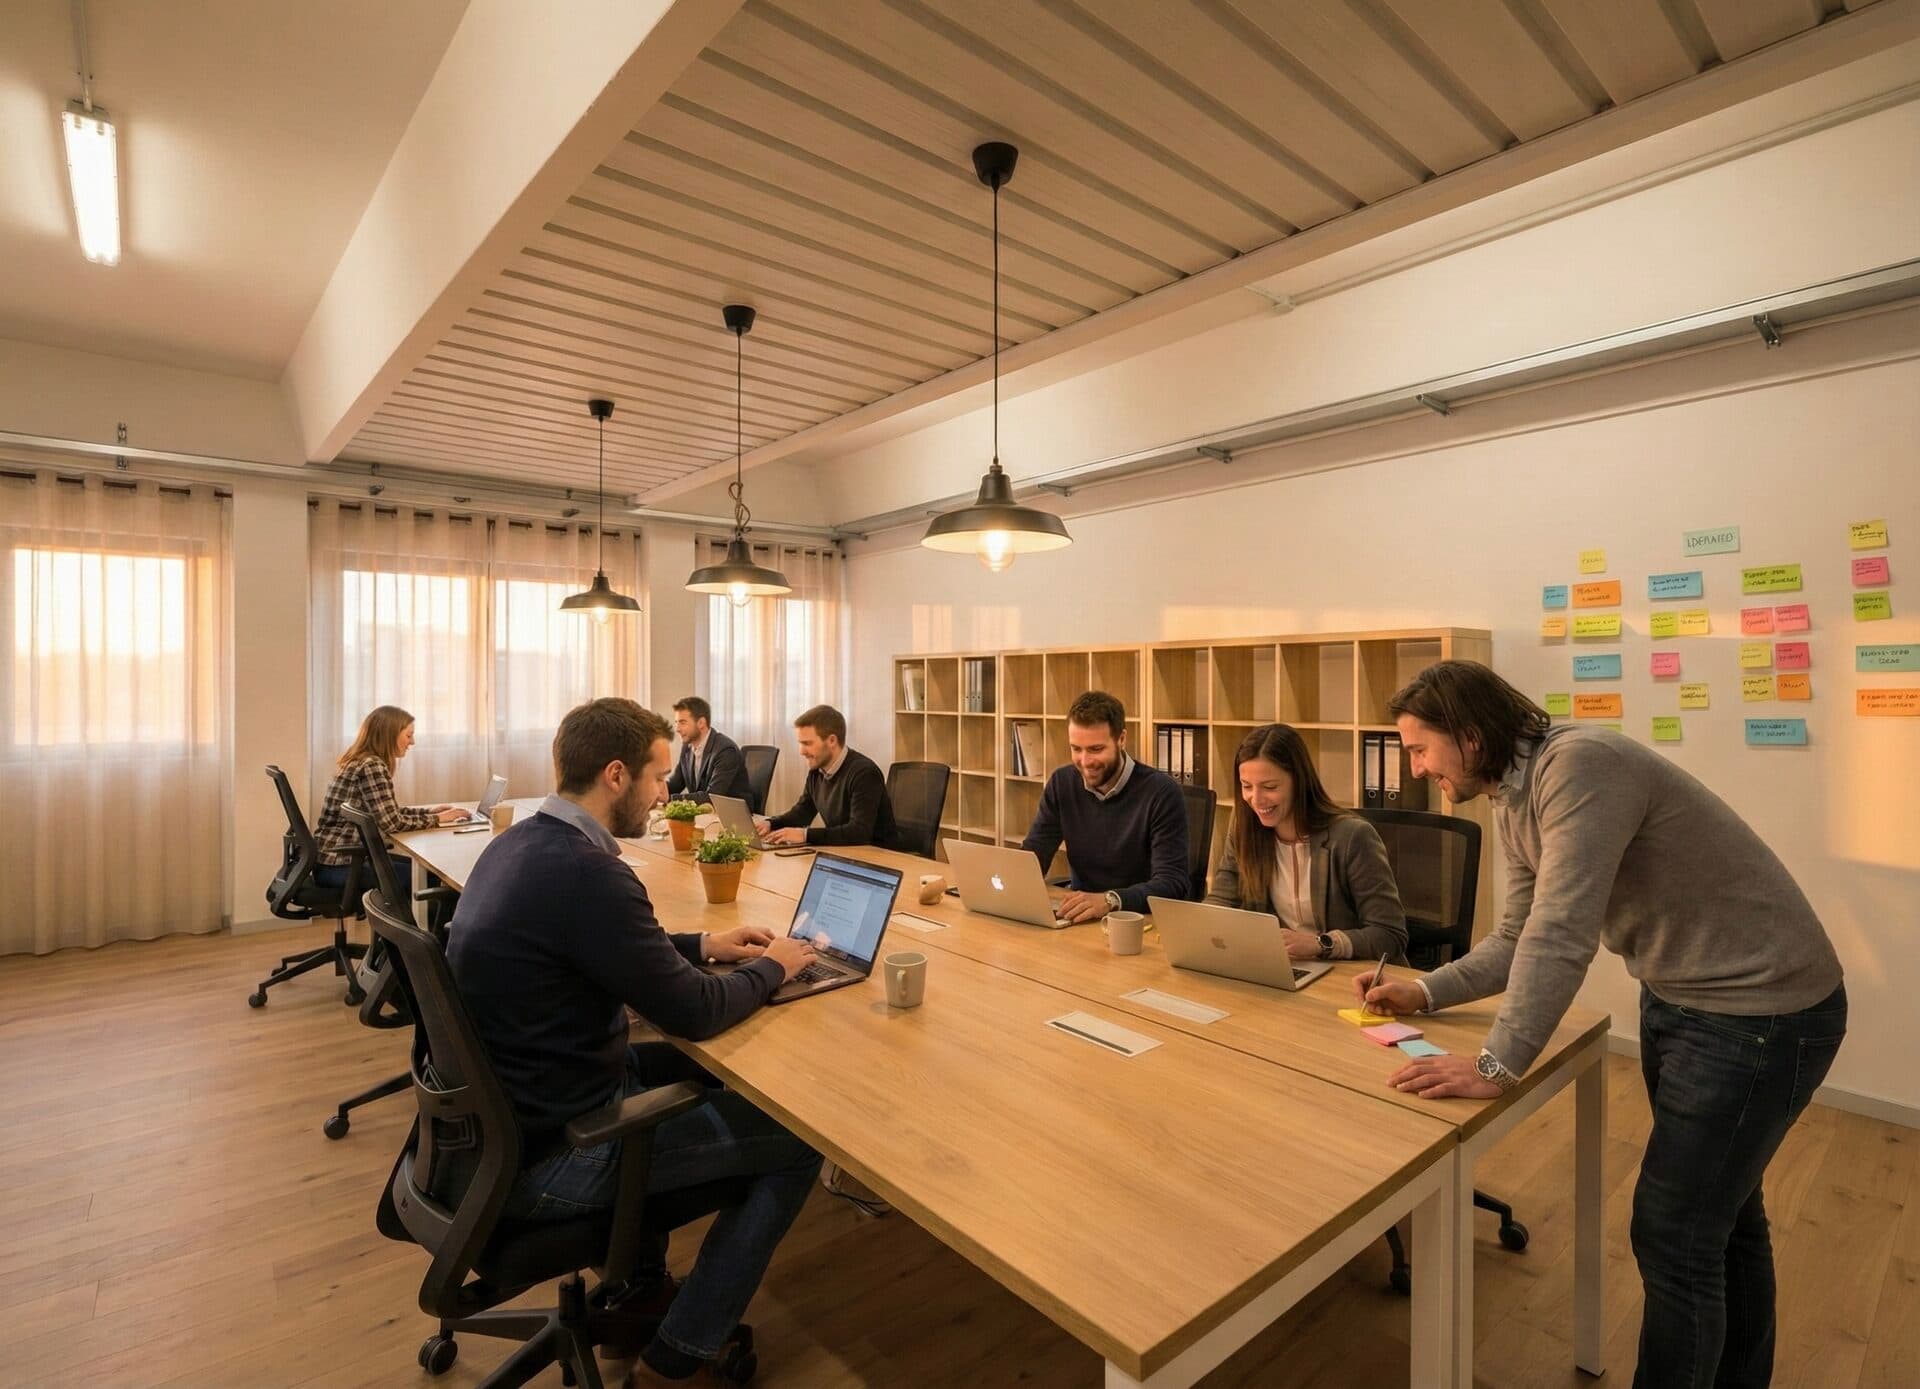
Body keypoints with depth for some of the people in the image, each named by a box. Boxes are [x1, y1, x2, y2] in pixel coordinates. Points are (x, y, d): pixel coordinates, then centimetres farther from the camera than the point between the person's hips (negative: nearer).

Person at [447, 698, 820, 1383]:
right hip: (547, 1151, -9)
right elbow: (695, 1013, -22)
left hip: (504, 1106, 10)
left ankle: (637, 1293, 35)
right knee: (798, 1140, -1)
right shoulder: (585, 870, -29)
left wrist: (702, 944, 10)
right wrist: (773, 967, -4)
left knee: (690, 1069, 28)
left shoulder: (520, 842, 1)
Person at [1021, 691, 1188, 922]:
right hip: (1079, 916, 3)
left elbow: (1172, 883, -22)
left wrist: (1110, 900, -38)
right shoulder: (1061, 783, 0)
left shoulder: (1161, 792, -15)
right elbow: (1031, 856, 1)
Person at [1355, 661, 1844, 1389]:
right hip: (1676, 997, 9)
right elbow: (1520, 938, 6)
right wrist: (1424, 991, -1)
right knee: (1720, 1210, 24)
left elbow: (1562, 934, -34)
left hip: (1760, 1008, -9)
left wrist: (1497, 1064, -32)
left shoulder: (1580, 765, -29)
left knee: (1673, 1233, -1)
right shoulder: (1514, 801, 1)